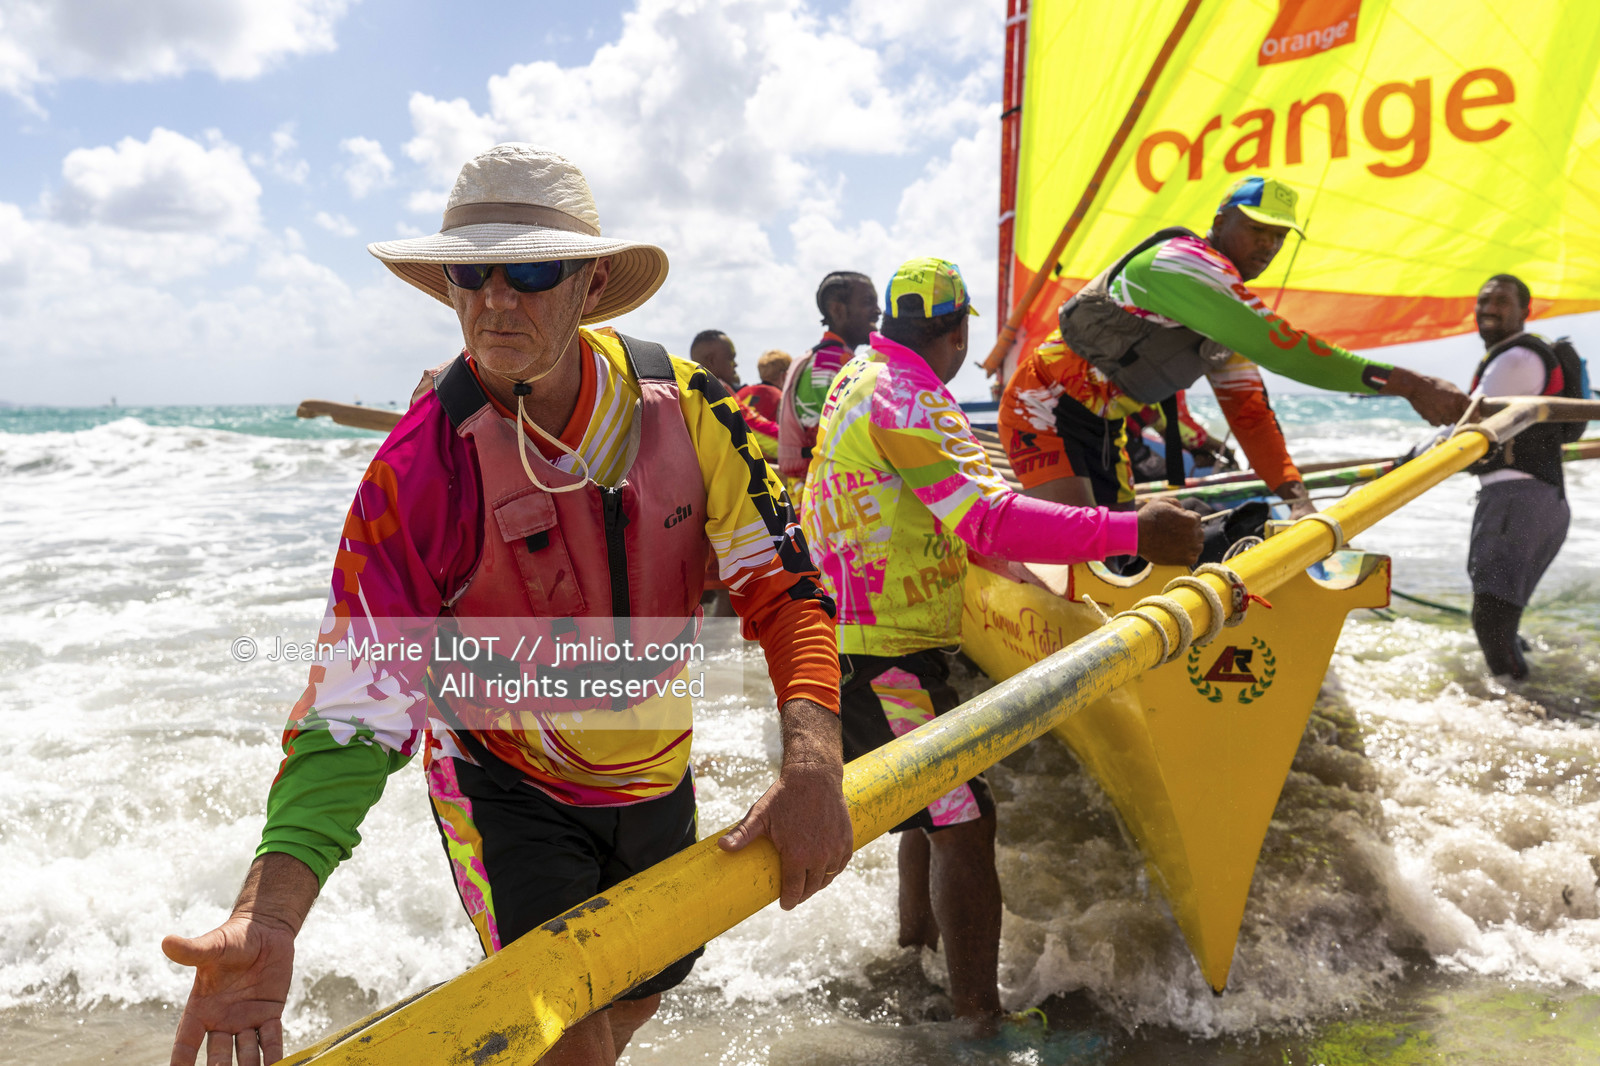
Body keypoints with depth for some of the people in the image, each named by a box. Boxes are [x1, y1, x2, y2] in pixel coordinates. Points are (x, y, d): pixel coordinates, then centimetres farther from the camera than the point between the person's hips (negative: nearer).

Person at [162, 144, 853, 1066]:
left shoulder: (681, 404, -17)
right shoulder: (418, 470, -24)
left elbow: (781, 579, -16)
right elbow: (357, 696, -26)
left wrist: (814, 758, -31)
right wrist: (268, 917, -38)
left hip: (658, 775, 4)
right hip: (507, 785, -4)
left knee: (646, 988, 22)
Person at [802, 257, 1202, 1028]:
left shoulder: (859, 378, 14)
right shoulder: (910, 399, -18)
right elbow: (987, 520, -29)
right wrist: (1131, 532, -30)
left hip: (846, 634, 11)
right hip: (880, 653, -11)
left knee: (938, 794, 24)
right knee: (963, 821, -10)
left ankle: (916, 940, 41)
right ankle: (979, 1019, -6)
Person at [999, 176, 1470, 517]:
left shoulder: (1230, 310, 10)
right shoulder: (1182, 262, -22)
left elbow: (1247, 407, 8)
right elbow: (1276, 345, -32)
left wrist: (1294, 493, -6)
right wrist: (1402, 382, -35)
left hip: (1103, 427, 10)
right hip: (1045, 412, -10)